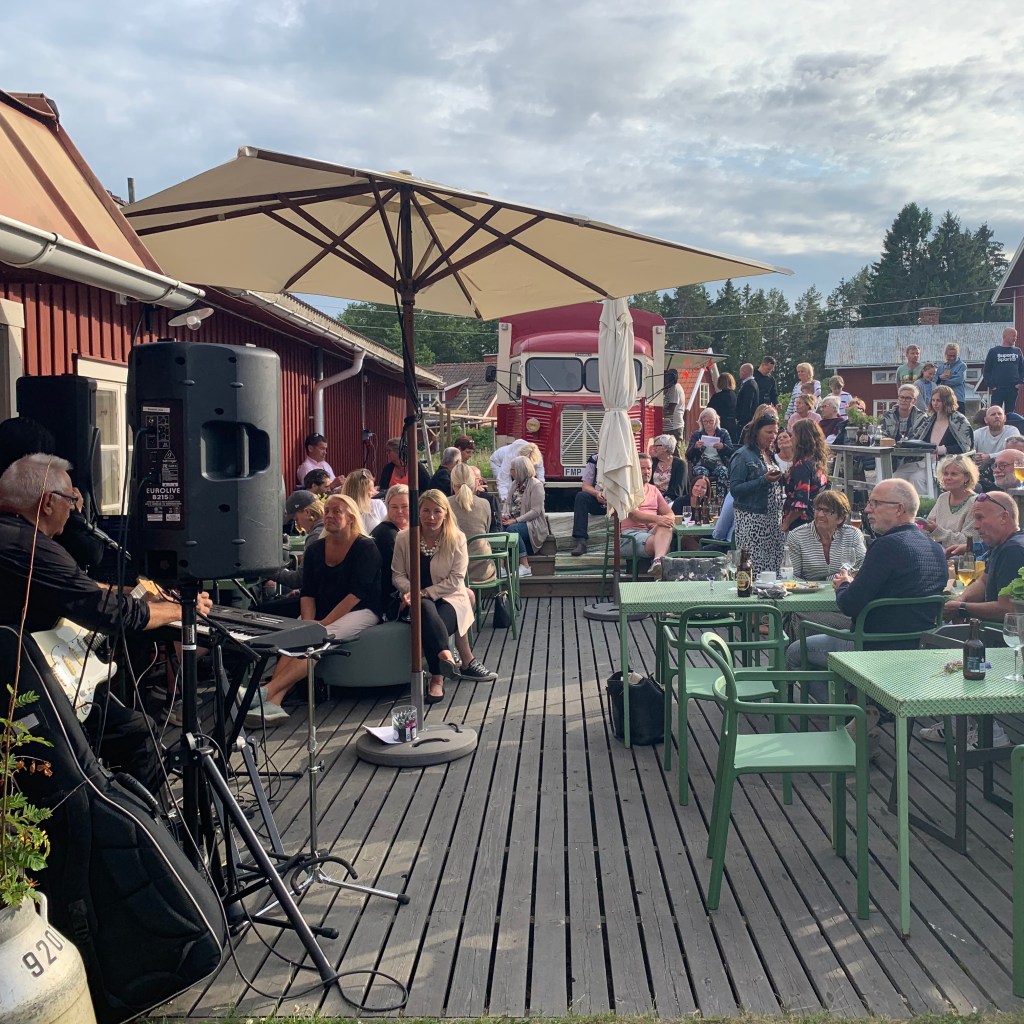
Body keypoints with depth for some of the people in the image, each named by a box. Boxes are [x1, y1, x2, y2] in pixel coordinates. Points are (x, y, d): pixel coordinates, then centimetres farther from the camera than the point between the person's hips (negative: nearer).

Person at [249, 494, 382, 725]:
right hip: (322, 612, 5)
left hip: (360, 612, -5)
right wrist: (308, 622, -13)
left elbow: (357, 592, -15)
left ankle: (267, 691, -42)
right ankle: (273, 703, -41)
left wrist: (324, 622, -20)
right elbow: (307, 593, 7)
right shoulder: (315, 550, 13)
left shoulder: (365, 548, -5)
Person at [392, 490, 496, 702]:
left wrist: (425, 593, -16)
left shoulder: (457, 539, -3)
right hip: (418, 601, 1)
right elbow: (397, 574, 4)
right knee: (426, 608, -38)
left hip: (449, 597, -1)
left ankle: (437, 679, -29)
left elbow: (455, 580, -8)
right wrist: (410, 591, -18)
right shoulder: (404, 538, 2)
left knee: (429, 627, -34)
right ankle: (446, 656, -46)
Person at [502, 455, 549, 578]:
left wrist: (515, 520, -23)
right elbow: (510, 504, 19)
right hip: (515, 521, 7)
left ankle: (525, 567, -30)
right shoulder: (515, 484, 16)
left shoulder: (536, 485, -8)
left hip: (533, 524, -7)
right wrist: (507, 516, -5)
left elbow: (536, 511, -16)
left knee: (512, 529, -35)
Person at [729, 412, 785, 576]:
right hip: (752, 518, -7)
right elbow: (735, 488, -15)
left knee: (774, 565, 3)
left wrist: (780, 479, 4)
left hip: (774, 518, 7)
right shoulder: (743, 456, -7)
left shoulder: (770, 455, 17)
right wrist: (764, 480, -20)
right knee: (754, 566, -9)